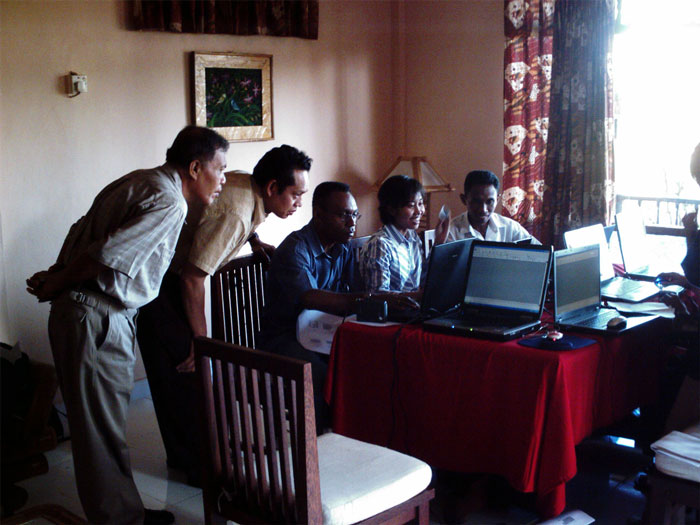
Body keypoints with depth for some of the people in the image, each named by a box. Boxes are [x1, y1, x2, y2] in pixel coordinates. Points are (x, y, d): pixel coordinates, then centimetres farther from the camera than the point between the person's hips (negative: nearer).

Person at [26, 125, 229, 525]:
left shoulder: (139, 181, 15)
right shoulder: (169, 202, -17)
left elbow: (82, 230, 15)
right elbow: (107, 254, -23)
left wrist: (57, 276, 13)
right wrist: (57, 285, -9)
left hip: (75, 311, 10)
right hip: (98, 322, -10)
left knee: (98, 422, 17)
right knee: (103, 430, 1)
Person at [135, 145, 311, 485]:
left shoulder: (246, 184, -3)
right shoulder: (233, 214, -30)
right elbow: (192, 279, -29)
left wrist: (254, 241, 11)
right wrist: (201, 338, -19)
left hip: (170, 275, 10)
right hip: (157, 282, -10)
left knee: (175, 371, 16)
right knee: (188, 369, -6)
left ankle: (182, 456, 29)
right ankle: (202, 466, 5)